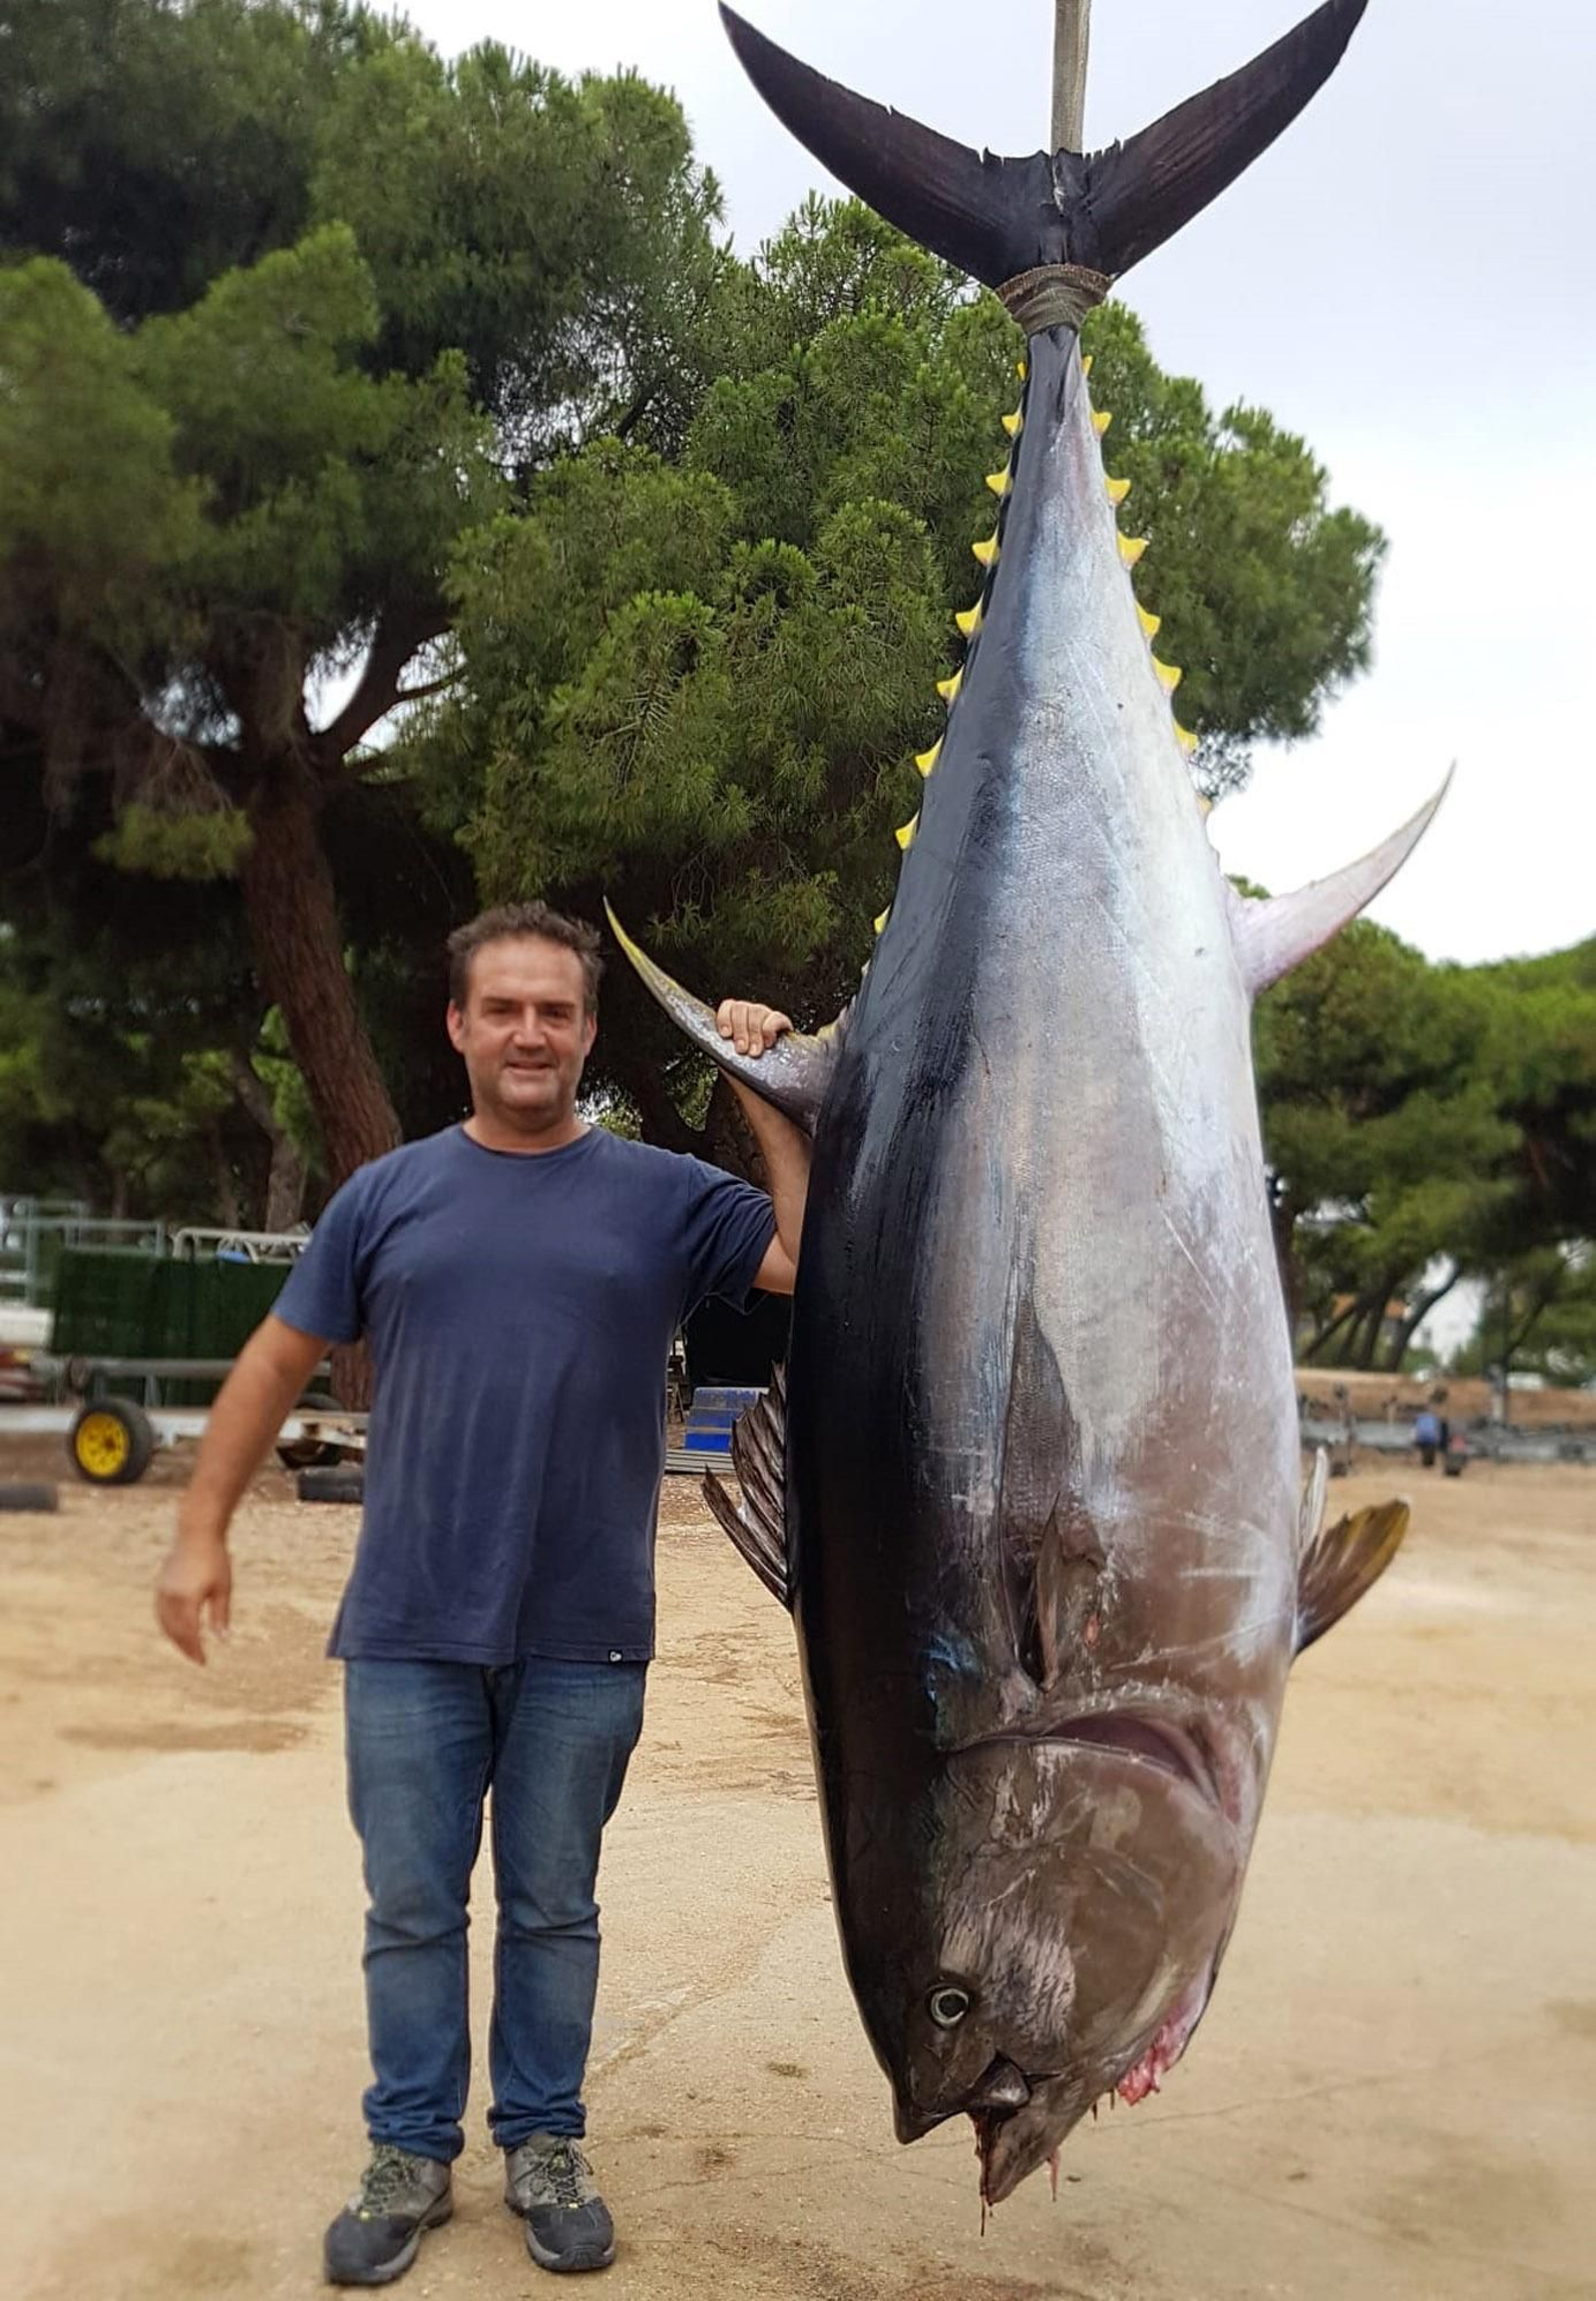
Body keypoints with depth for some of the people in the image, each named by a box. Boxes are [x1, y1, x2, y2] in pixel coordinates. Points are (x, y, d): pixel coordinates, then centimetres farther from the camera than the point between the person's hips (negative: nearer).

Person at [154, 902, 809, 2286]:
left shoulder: (665, 1194, 0)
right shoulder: (391, 1195, 4)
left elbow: (826, 1265, -9)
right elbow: (279, 1360, 9)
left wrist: (773, 1103, -14)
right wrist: (203, 1530, 5)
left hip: (584, 1639, -1)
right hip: (410, 1631, 1)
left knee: (553, 1908, 13)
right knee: (412, 1908, 11)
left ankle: (545, 2147, 31)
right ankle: (411, 2158, 28)